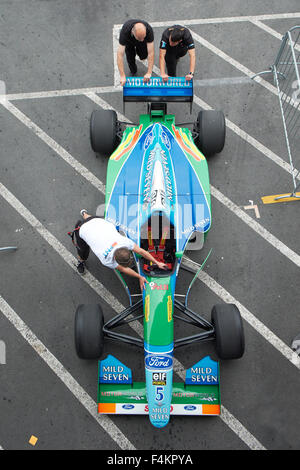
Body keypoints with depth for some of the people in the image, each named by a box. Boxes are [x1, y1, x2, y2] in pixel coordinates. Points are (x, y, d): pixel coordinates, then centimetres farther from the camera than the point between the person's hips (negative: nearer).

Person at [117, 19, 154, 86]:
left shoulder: (149, 30, -42)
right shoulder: (124, 31, -45)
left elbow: (151, 53, -40)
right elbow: (120, 54, -45)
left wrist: (149, 73, -47)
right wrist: (122, 76, -51)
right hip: (129, 41, -1)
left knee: (143, 56, -9)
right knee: (130, 57, -11)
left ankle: (138, 50, 25)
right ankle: (133, 72, 22)